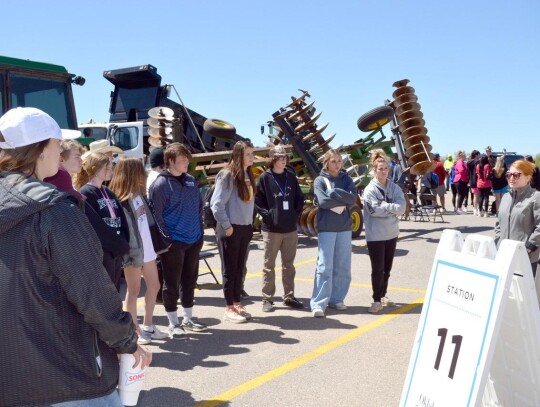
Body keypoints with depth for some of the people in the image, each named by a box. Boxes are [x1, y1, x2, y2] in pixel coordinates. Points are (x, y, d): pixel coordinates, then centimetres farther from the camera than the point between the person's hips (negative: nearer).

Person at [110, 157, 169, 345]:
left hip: (147, 248, 8)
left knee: (154, 286, 14)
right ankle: (134, 331, 15)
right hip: (133, 252, -8)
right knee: (134, 290, 3)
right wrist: (133, 253, -21)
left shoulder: (139, 194, 11)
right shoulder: (121, 200, -15)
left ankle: (147, 325, 27)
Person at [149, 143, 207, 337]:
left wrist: (200, 232, 12)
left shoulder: (191, 181, 10)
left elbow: (199, 207, 18)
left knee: (189, 280, 16)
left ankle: (188, 318, 30)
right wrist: (167, 239, -14)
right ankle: (173, 324, 15)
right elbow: (156, 214, -13)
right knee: (172, 284, 3)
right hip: (173, 242, -7)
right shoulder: (160, 184, -12)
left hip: (194, 240, 7)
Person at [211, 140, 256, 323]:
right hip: (231, 229, -7)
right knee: (230, 269, 2)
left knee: (240, 268, 13)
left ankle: (237, 304, 23)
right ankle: (229, 309, 10)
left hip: (246, 228, 7)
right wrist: (226, 225, -15)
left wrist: (250, 223, 9)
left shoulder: (248, 175, 9)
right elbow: (216, 204, -17)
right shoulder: (228, 175, -14)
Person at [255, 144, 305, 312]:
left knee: (288, 264, 13)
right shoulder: (265, 177, -4)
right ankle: (267, 299, 13)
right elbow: (258, 200, -6)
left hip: (291, 228, 4)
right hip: (271, 229, -4)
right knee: (269, 265, 4)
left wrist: (296, 214, 2)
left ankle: (289, 297, 23)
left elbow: (300, 198, 13)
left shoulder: (291, 176, 8)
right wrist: (268, 215, -14)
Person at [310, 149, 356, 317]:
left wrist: (333, 193, -13)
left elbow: (353, 199, -6)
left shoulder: (346, 179, 10)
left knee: (343, 267, 7)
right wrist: (343, 200, -9)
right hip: (326, 228, -4)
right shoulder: (320, 180, 1)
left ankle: (337, 299, 18)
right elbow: (322, 201, -14)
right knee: (325, 267, -7)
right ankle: (318, 303, -4)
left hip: (345, 227, 4)